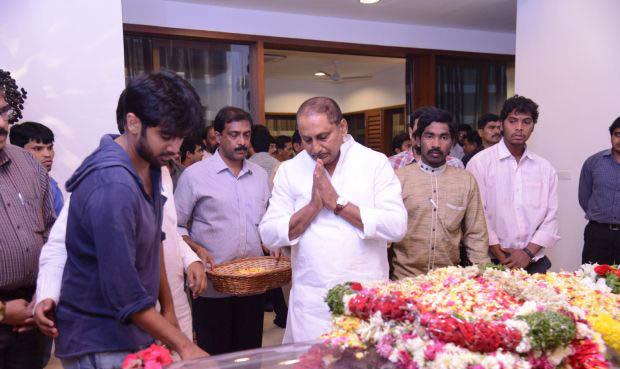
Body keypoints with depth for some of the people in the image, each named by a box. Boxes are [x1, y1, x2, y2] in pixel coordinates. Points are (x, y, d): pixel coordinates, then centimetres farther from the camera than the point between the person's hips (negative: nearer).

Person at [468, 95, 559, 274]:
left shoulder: (545, 168, 7)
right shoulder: (480, 162, -6)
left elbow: (551, 217, 4)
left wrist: (528, 253, -8)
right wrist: (500, 255, -12)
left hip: (534, 262, 3)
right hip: (492, 262, -3)